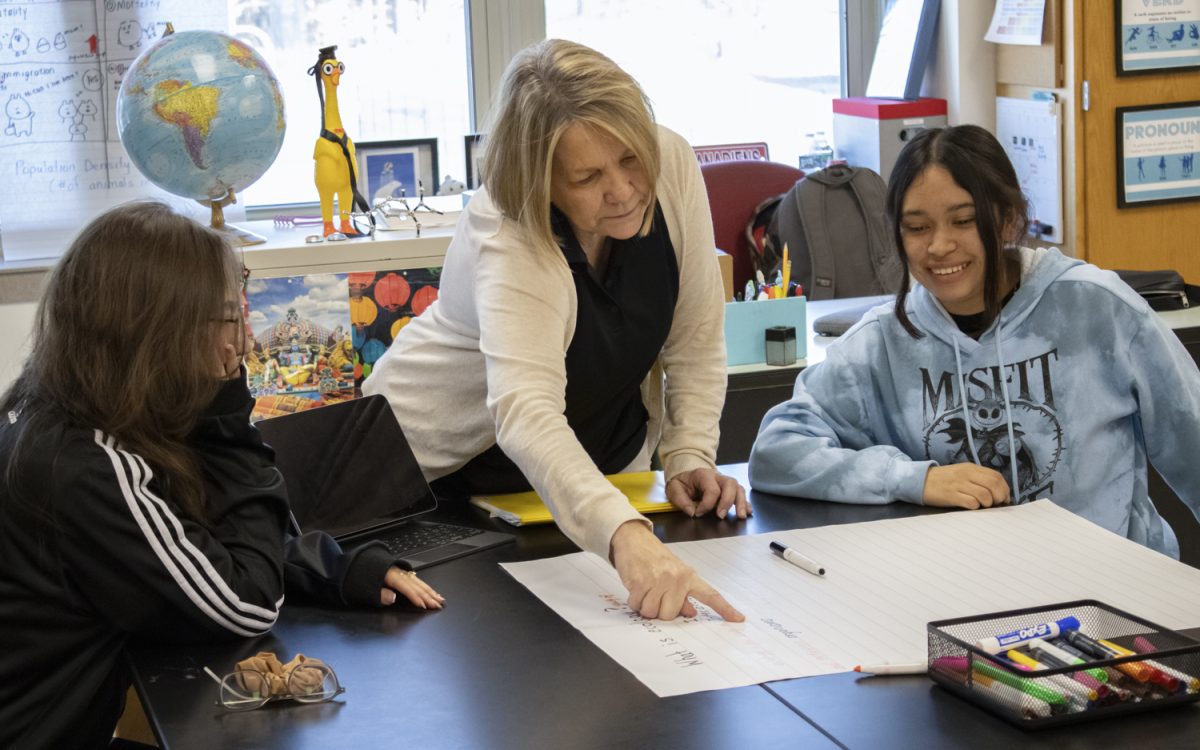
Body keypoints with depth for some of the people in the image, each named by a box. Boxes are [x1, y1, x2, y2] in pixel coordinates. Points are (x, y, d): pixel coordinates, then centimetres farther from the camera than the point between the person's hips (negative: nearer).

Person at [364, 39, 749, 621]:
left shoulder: (672, 165, -19)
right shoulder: (509, 244, -35)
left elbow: (695, 338, -6)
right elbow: (525, 416, -50)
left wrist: (689, 456, -16)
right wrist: (625, 536, -63)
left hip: (605, 455, 4)